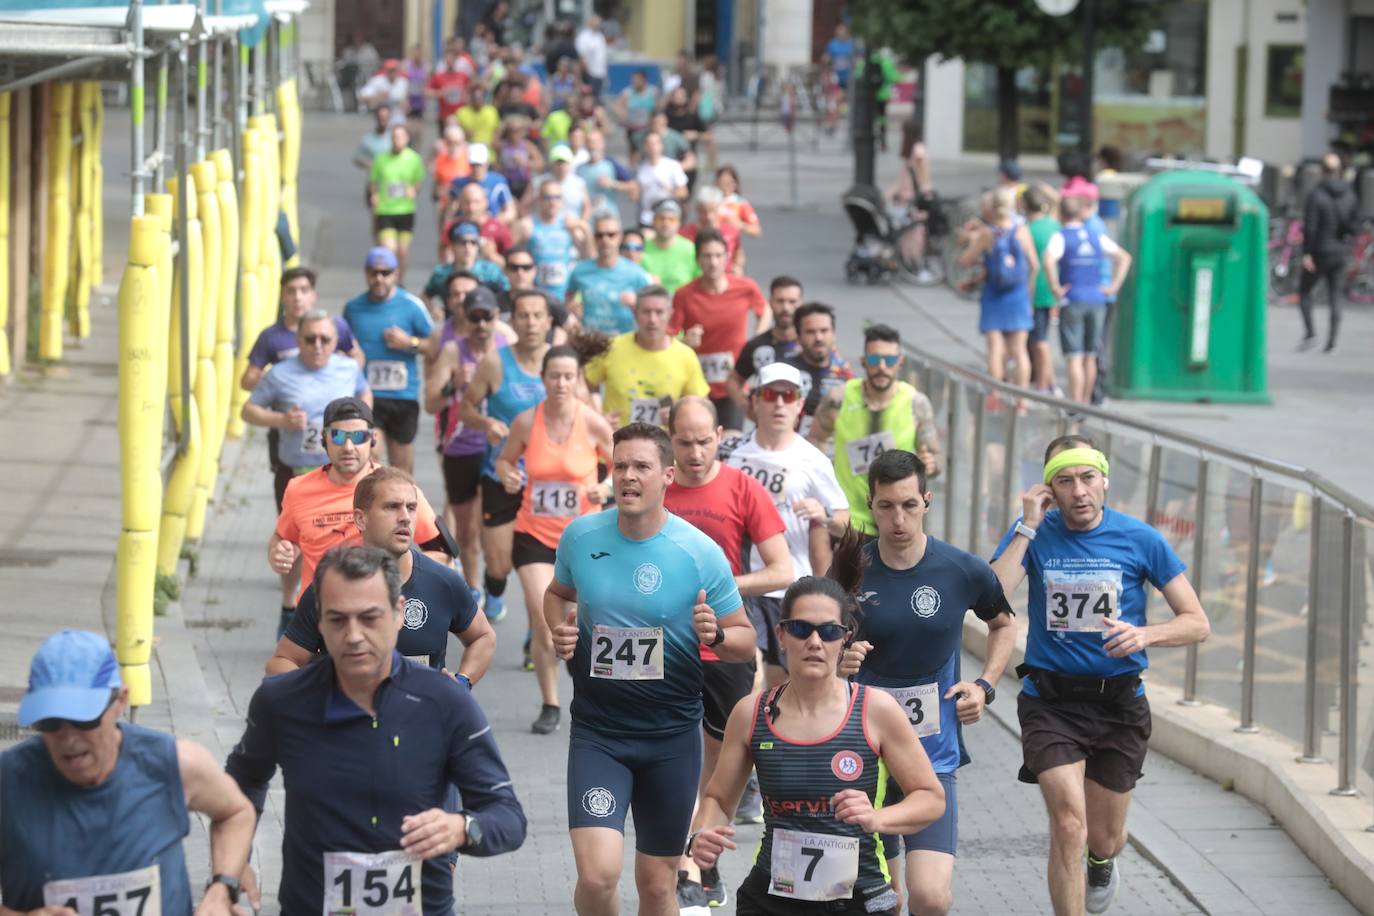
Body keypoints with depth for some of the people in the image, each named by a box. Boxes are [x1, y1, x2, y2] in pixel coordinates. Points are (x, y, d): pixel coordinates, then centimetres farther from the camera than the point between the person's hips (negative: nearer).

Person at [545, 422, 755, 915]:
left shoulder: (700, 552, -10)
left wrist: (715, 634, -23)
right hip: (596, 731, 0)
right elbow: (557, 592, 19)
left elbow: (746, 641, -1)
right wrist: (559, 629, -3)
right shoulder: (580, 536, -3)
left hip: (671, 736, 0)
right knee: (597, 875, -16)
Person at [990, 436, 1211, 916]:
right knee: (1069, 826, -19)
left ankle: (1103, 861, 53)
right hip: (1050, 701, -1)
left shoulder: (1141, 539, -3)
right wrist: (1027, 528, -20)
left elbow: (1197, 623, 0)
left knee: (1104, 838, 16)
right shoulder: (1034, 534, -3)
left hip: (1119, 703, 2)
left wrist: (1145, 634, -20)